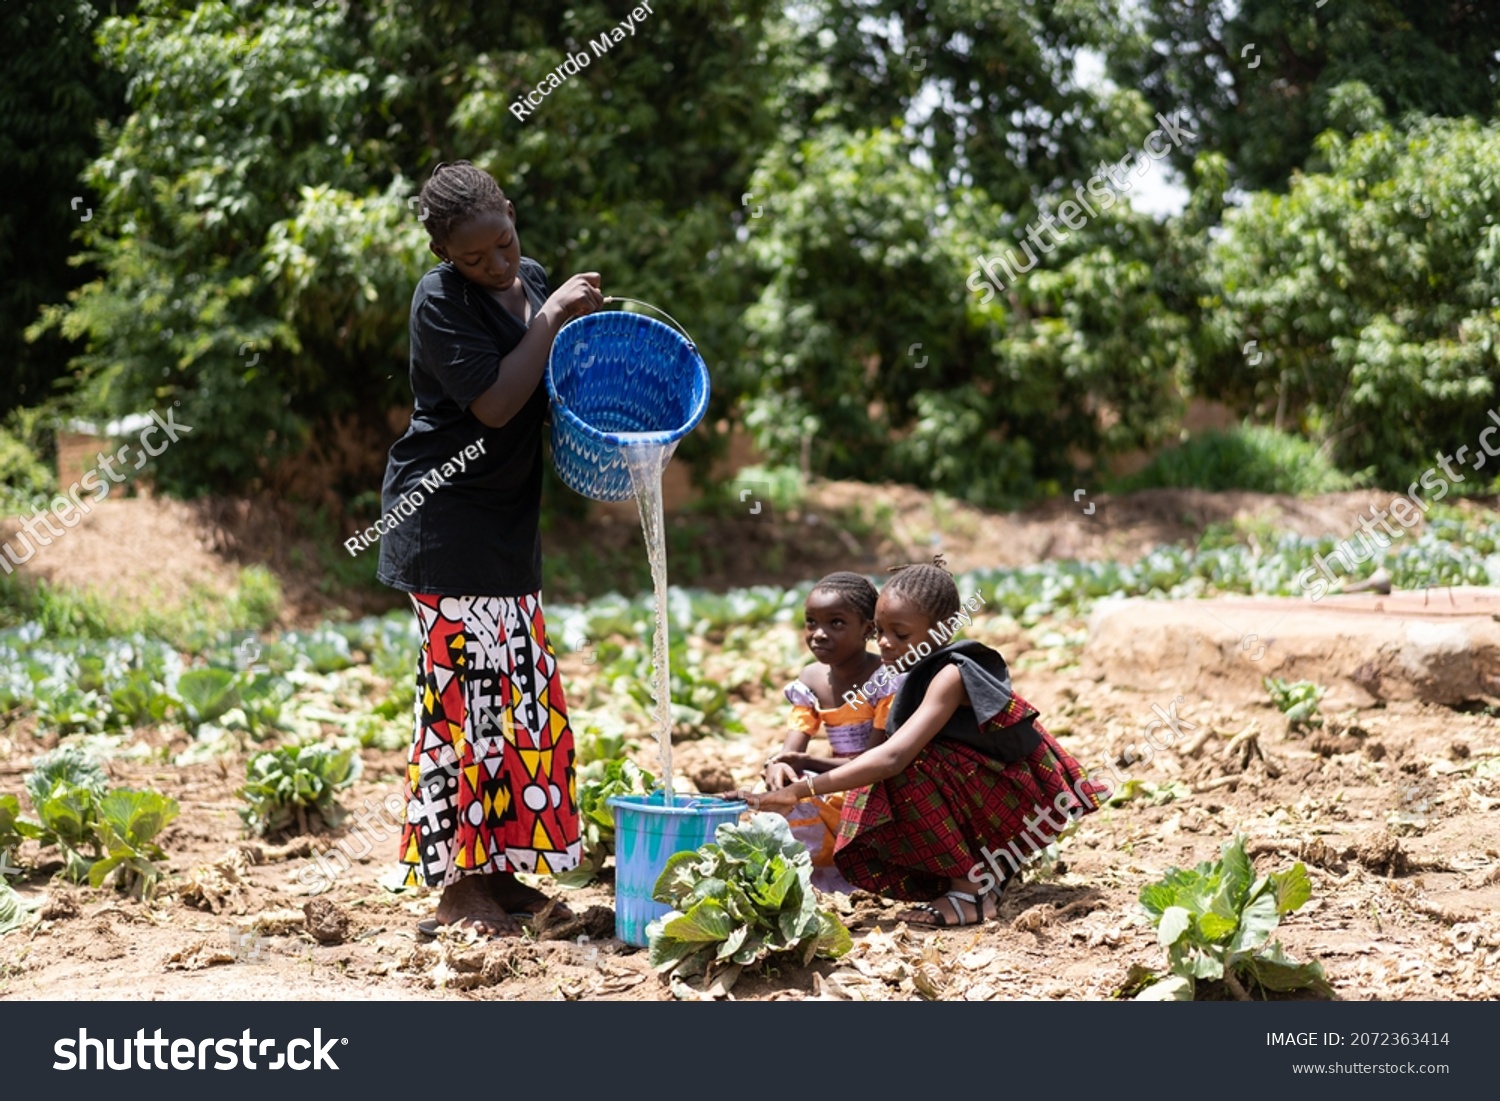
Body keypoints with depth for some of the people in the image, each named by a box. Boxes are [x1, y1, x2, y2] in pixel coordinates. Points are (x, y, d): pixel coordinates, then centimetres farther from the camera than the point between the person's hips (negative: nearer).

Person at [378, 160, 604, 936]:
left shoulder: (533, 281, 7)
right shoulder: (439, 301, -15)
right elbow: (495, 403, -23)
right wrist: (551, 318, -18)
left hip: (506, 523, 8)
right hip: (446, 521, -8)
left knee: (516, 691, 10)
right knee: (464, 689, -8)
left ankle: (496, 870, 19)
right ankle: (458, 888, -3)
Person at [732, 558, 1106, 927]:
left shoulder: (952, 675, -24)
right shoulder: (924, 674, 4)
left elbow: (894, 756, -37)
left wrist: (802, 790, -42)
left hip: (1019, 798, -9)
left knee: (911, 767, -29)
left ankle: (972, 891, -17)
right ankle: (983, 873, 11)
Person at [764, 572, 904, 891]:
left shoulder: (886, 680, -16)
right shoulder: (811, 681, 6)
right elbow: (791, 750, -1)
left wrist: (806, 762, -26)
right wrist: (778, 767, -27)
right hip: (838, 790, 8)